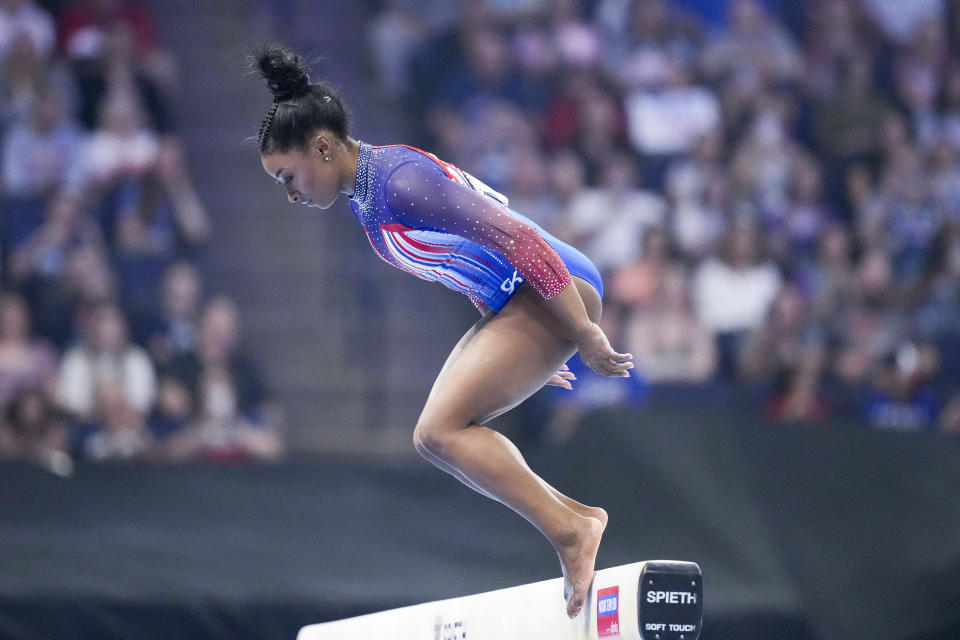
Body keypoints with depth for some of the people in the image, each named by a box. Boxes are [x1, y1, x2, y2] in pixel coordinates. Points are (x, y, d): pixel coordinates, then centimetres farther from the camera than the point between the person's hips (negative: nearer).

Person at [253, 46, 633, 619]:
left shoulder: (400, 181, -20)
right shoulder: (366, 193, 12)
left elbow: (520, 240, -24)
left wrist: (585, 336, -22)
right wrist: (530, 350, 28)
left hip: (556, 292, -10)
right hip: (509, 304, 10)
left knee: (441, 431, -18)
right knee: (439, 436, 6)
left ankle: (570, 531, -17)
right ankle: (575, 517, 7)